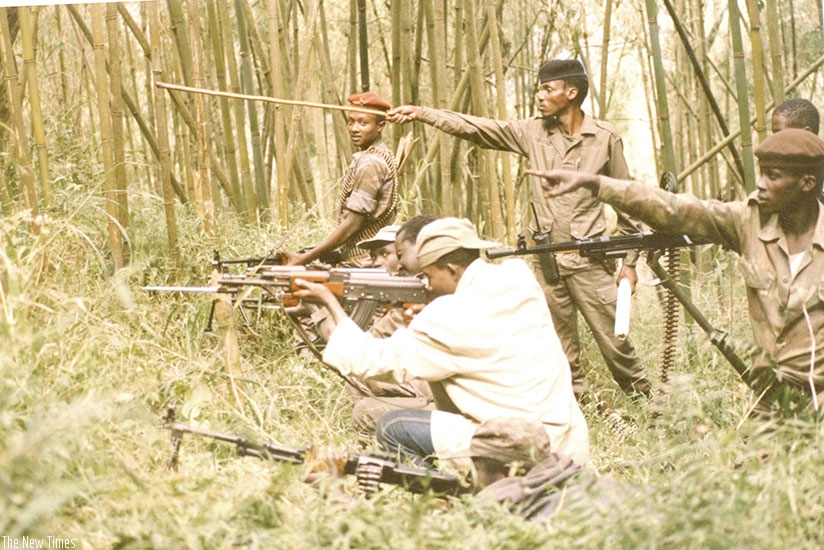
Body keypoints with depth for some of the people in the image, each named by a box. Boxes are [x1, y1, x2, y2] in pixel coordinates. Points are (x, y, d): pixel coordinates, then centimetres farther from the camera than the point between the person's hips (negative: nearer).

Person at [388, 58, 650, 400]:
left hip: (590, 259, -3)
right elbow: (475, 128, 3)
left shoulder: (605, 138, -2)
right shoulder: (533, 132, 6)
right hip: (547, 260, 4)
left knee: (614, 339, -2)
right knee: (562, 349, 8)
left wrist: (630, 260, 1)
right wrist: (422, 113, -6)